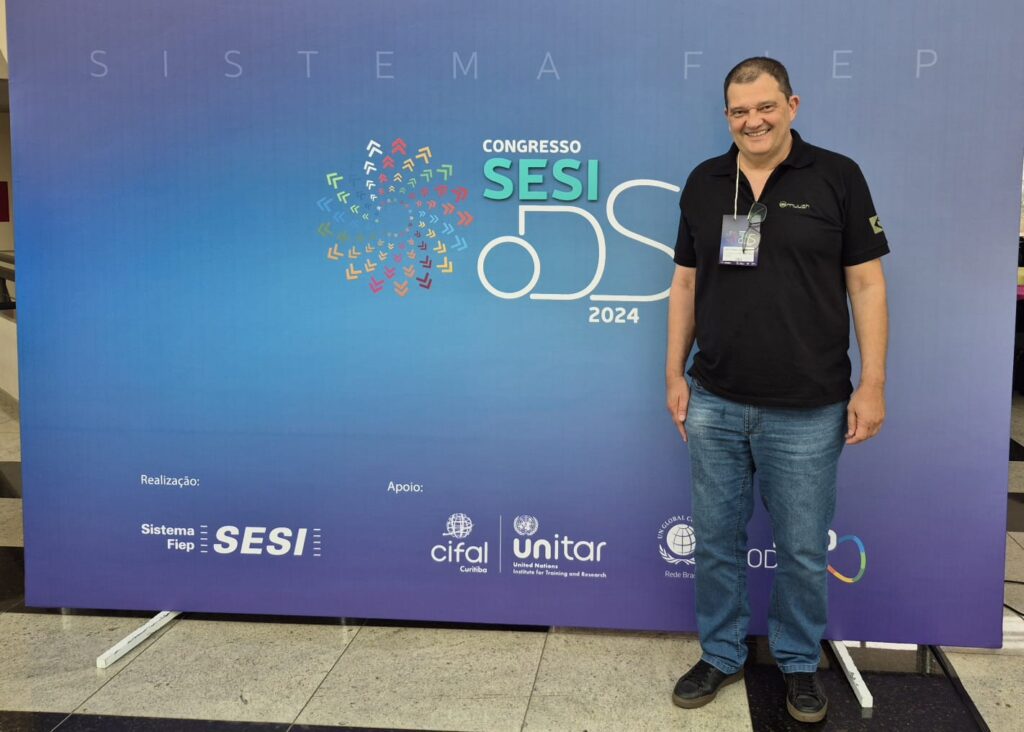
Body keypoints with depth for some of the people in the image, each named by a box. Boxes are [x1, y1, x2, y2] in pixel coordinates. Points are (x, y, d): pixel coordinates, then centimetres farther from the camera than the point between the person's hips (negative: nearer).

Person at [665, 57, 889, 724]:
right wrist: (675, 374, 8)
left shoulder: (836, 177, -3)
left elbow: (866, 282, -3)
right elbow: (686, 283, 11)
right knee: (717, 541, 13)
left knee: (803, 550, 9)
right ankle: (722, 655, 31)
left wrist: (872, 383, -6)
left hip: (807, 410, -3)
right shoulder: (703, 183, 6)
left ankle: (800, 662, 31)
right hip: (715, 403, 3)